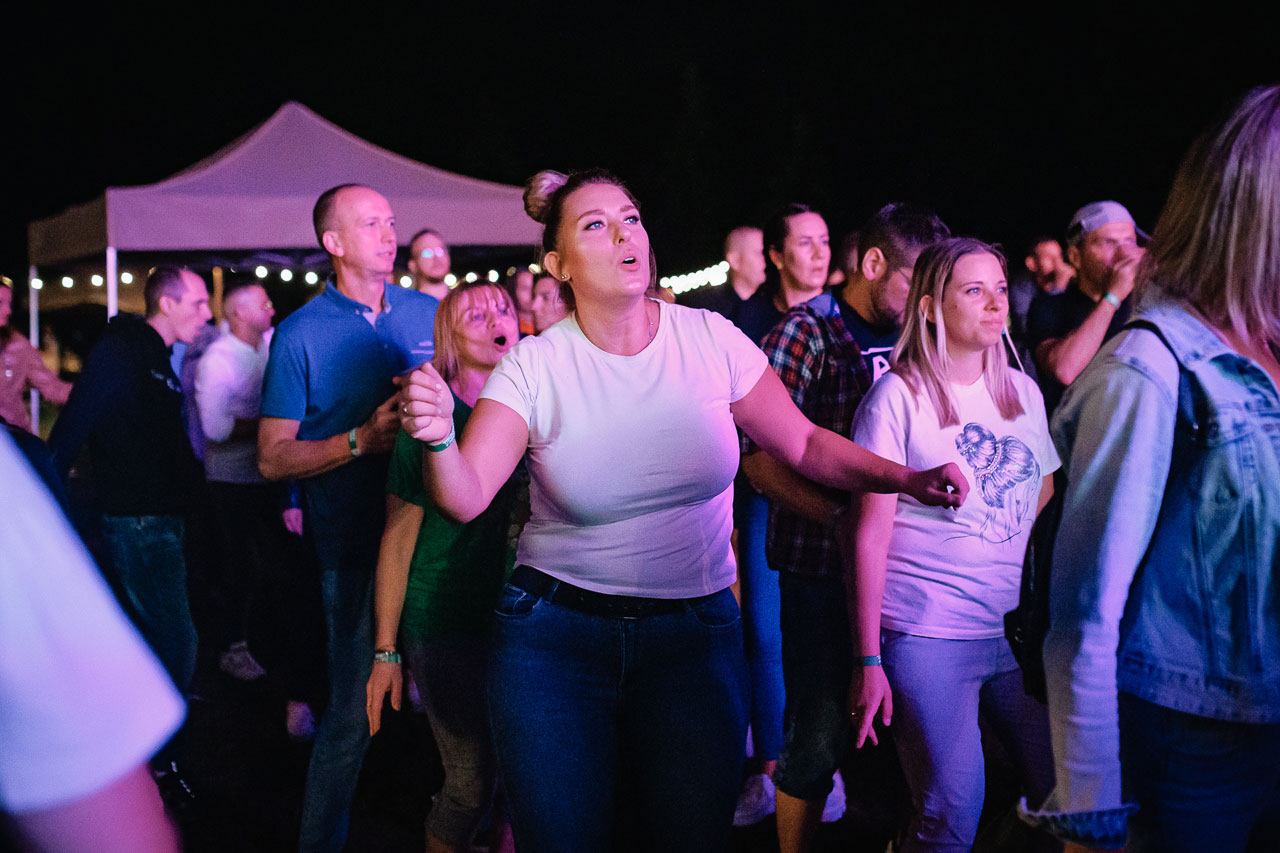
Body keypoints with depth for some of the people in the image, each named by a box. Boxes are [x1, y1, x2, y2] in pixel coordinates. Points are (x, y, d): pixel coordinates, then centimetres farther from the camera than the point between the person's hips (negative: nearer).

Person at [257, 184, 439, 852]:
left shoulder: (428, 313, 8)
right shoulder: (301, 334, -2)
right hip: (354, 544, -4)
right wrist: (364, 439, -18)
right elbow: (273, 459, -4)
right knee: (353, 715, -3)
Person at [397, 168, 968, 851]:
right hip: (556, 635, -1)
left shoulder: (710, 339, -3)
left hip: (695, 634, 1)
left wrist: (905, 477, -9)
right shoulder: (535, 365, -7)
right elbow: (466, 498, -17)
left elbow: (803, 443, 4)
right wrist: (438, 440, -38)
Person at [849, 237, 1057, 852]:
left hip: (1015, 634, 5)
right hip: (927, 638, -5)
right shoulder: (898, 396, -6)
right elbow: (870, 534, -8)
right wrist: (867, 661, -11)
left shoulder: (1022, 392, 9)